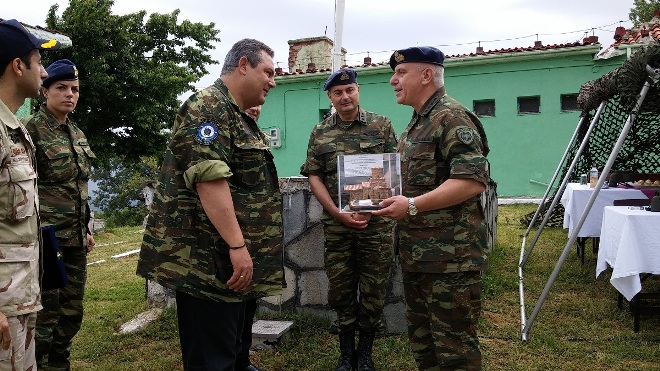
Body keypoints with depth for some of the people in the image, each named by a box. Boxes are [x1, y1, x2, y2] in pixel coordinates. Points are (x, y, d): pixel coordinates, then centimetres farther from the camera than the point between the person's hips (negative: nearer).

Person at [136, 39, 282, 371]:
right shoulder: (209, 107, -12)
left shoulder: (238, 115, 20)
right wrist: (237, 245, -25)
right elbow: (209, 179, -24)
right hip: (206, 258, -10)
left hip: (228, 258, 11)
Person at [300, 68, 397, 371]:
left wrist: (369, 209, -11)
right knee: (341, 288, 8)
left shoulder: (382, 126, 4)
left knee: (373, 289, 5)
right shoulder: (320, 133, 8)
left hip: (376, 222, -1)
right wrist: (339, 214, -8)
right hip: (336, 223, 1)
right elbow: (314, 177, 5)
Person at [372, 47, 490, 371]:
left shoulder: (451, 118, -14)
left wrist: (412, 206, -25)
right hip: (417, 254, 10)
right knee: (421, 338, 20)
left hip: (450, 255, -10)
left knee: (454, 344, 1)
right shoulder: (417, 124, 17)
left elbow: (473, 180, -25)